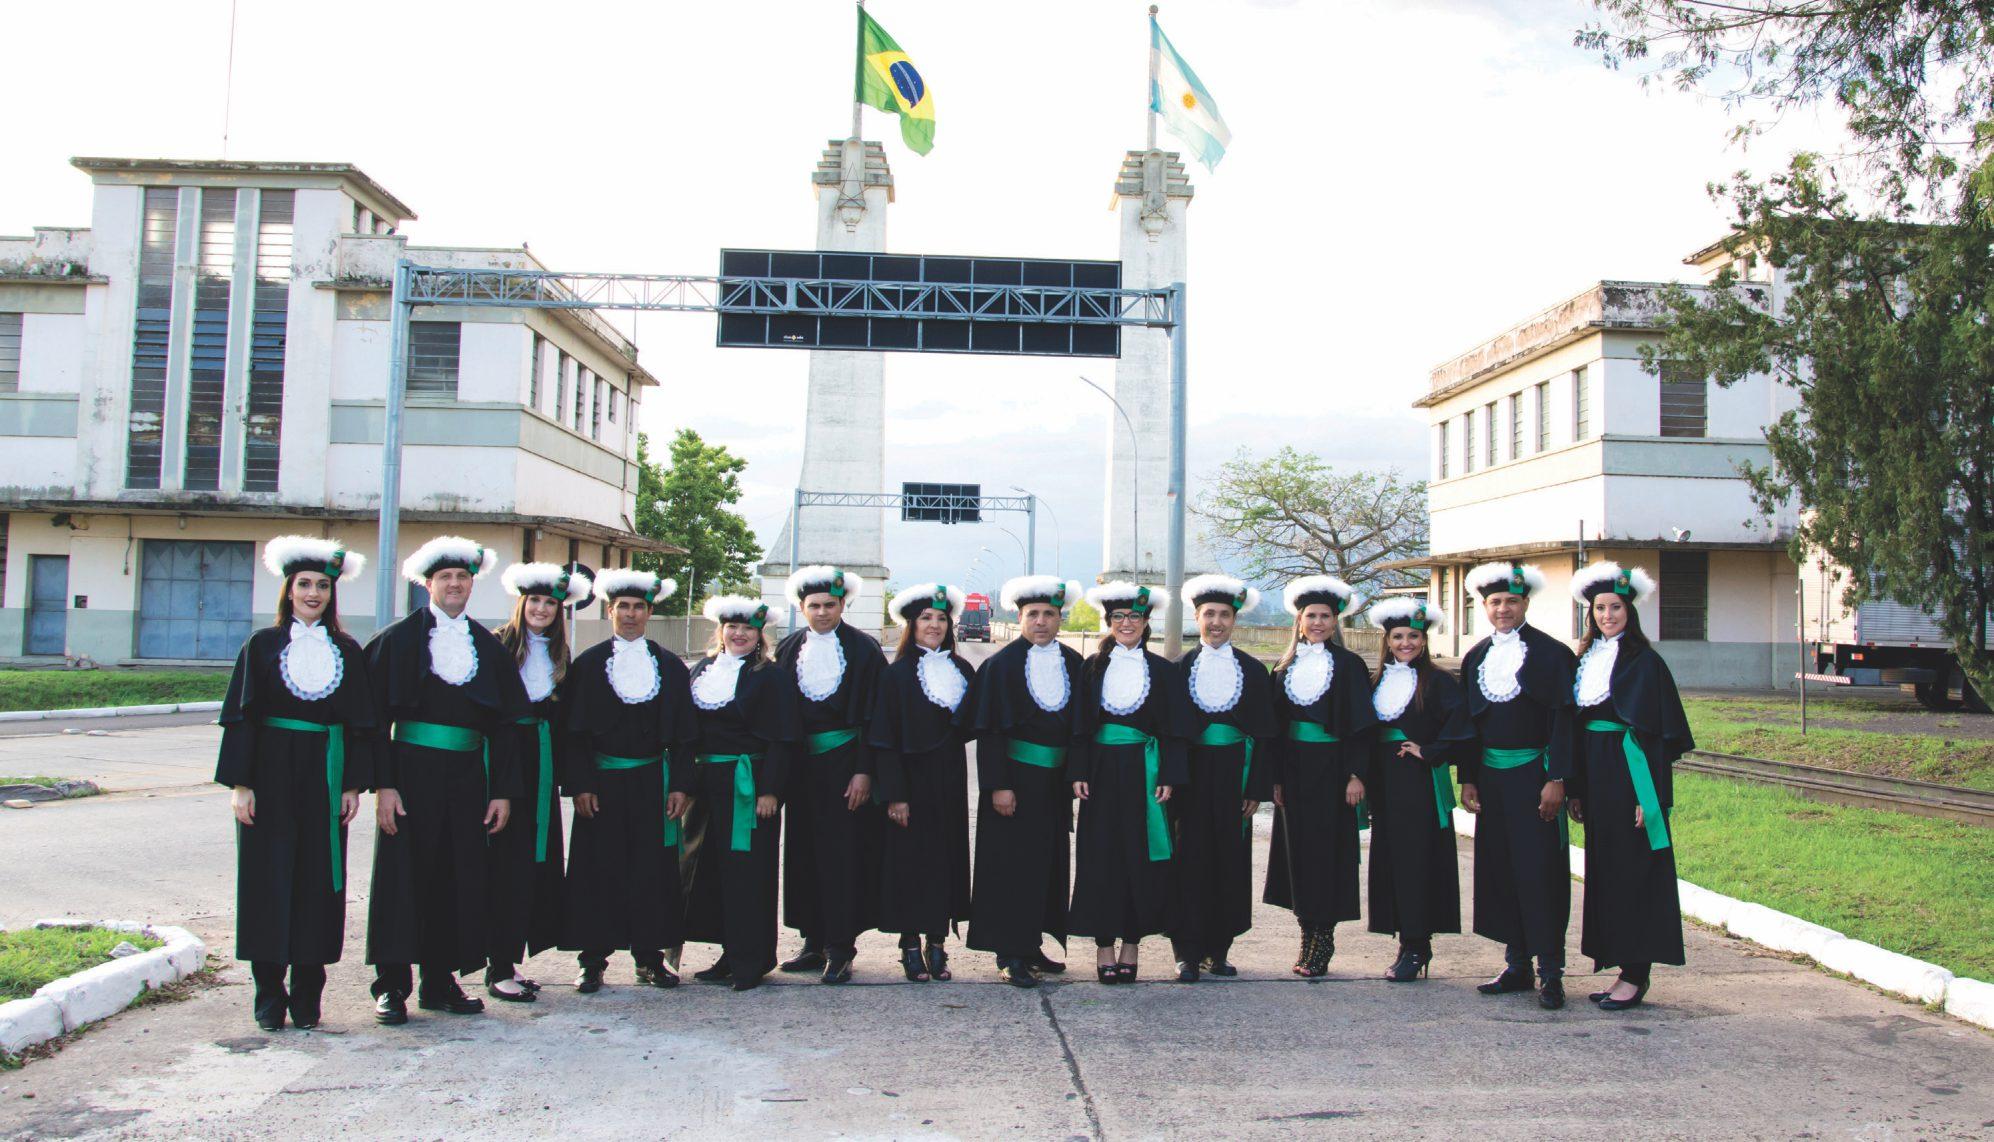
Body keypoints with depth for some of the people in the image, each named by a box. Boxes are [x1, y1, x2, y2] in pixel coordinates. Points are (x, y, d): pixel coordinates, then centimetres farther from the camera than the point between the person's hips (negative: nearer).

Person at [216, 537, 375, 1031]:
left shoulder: (347, 652, 7)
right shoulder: (263, 645, 2)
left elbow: (360, 723, 8)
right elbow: (242, 717, -1)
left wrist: (354, 784, 0)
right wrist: (240, 783, -8)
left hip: (324, 776, 2)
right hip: (272, 773, -1)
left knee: (318, 879, 3)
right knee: (268, 876, 1)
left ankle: (307, 995, 12)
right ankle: (270, 994, 10)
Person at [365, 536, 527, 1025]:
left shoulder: (486, 645, 9)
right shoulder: (399, 638, -1)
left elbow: (503, 721, 9)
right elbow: (377, 714, -6)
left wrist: (503, 791, 3)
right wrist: (383, 783, -15)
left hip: (467, 773, 4)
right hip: (413, 769, -3)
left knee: (459, 876, 7)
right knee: (404, 872, 1)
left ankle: (441, 981, 19)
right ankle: (392, 985, 10)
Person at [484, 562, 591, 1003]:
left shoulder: (560, 655, 14)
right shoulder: (499, 645, -4)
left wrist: (564, 776, 9)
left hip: (542, 764, 6)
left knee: (538, 859, 7)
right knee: (509, 861, -7)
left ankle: (508, 960, 15)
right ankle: (499, 968, -1)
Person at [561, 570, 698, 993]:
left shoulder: (670, 667, 7)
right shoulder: (588, 664, 3)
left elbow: (683, 732, 7)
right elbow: (574, 731, -1)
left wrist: (680, 785, -1)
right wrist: (579, 784, -9)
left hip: (652, 780, 2)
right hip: (601, 782, -1)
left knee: (653, 870, 4)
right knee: (598, 870, 2)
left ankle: (649, 956, 14)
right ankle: (593, 960, 10)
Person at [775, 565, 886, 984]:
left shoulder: (864, 648, -4)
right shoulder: (789, 649, 8)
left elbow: (873, 714, -7)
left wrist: (864, 770, -13)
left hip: (845, 761, -5)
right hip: (801, 765, 5)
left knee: (843, 853, -3)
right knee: (804, 852, 9)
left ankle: (840, 949, 4)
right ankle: (814, 943, 20)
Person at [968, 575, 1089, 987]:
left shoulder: (1073, 663, 6)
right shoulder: (1001, 664, -8)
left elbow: (1081, 725, 11)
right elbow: (990, 730, -10)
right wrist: (998, 785, -16)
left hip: (1056, 779, 5)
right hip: (1015, 777, -5)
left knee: (1049, 863, 11)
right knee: (1012, 864, -1)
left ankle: (1031, 946, 22)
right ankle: (1010, 954, 6)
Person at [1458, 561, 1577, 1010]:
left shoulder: (1551, 652, -4)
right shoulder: (1475, 657, 10)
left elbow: (1562, 719, -8)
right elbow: (1468, 722, 12)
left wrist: (1556, 779, -14)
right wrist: (1467, 779, 6)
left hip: (1534, 775, -5)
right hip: (1491, 777, 5)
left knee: (1541, 870, -5)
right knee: (1499, 870, 8)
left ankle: (1551, 972, 1)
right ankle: (1517, 966, 18)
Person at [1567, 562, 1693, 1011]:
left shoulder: (1644, 660, -7)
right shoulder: (1587, 659, 12)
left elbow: (1657, 731, -11)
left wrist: (1649, 797, -17)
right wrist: (1577, 789, 11)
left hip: (1630, 774, -7)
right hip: (1595, 775, 7)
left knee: (1632, 870, -4)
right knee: (1604, 869, 9)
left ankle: (1636, 975, 3)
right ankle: (1624, 968, 17)